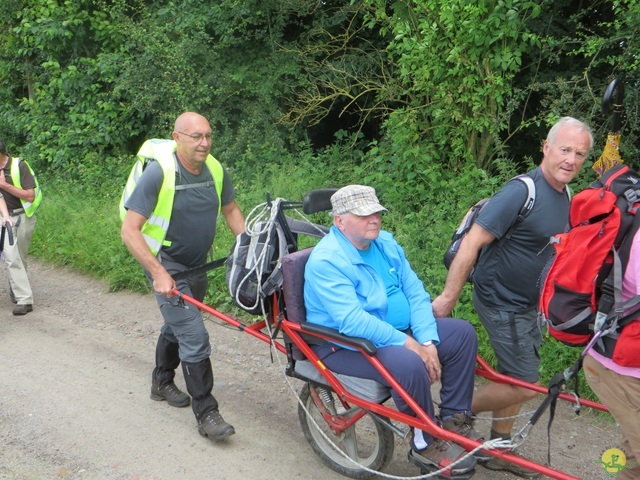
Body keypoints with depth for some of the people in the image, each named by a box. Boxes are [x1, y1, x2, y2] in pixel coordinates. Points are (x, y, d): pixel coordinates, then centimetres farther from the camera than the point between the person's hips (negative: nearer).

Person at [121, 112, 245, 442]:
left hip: (197, 265, 7)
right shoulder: (159, 173, -24)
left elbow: (230, 210, 10)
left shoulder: (215, 169, -6)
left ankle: (162, 383, 47)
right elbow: (129, 230, -24)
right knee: (195, 338, -12)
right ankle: (206, 413, 0)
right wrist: (159, 274, -30)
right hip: (166, 265, -7)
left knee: (177, 326, 24)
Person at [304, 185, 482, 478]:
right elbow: (352, 321, -30)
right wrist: (408, 343, -29)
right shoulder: (326, 261, -21)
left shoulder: (386, 243, 4)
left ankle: (455, 420, 10)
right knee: (409, 364, -34)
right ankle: (424, 444, -10)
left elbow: (416, 293, 0)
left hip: (398, 331, 9)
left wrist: (428, 342, -14)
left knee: (463, 333, 0)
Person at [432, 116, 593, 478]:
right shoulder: (522, 192, -24)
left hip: (528, 302, 9)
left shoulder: (565, 196, 3)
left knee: (515, 378, 17)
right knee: (525, 386, -5)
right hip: (502, 303, -9)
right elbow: (471, 243, -24)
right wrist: (448, 297, -21)